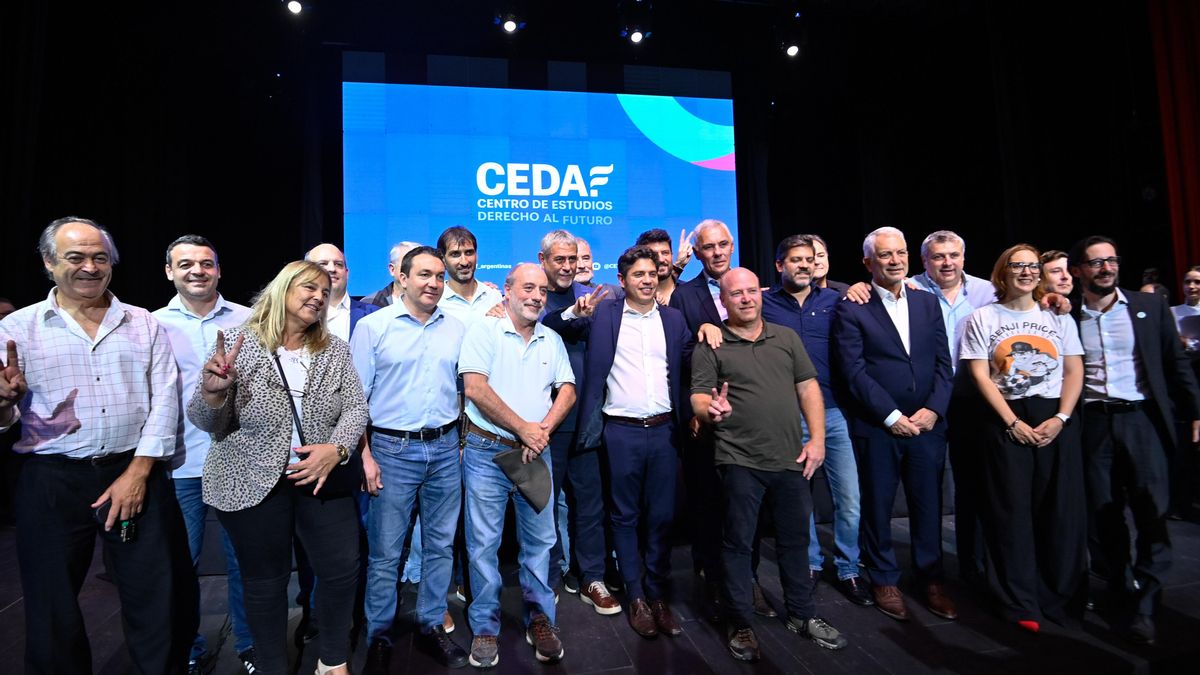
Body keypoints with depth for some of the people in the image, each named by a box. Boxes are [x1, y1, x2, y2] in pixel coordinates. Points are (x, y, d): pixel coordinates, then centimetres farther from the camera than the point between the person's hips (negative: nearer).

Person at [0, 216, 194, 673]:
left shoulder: (144, 324, 5)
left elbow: (164, 402, 0)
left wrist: (137, 472, -8)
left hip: (137, 474, 1)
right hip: (53, 482, 0)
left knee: (157, 601, 8)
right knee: (53, 610, 12)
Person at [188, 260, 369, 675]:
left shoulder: (335, 349, 3)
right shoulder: (238, 345, -6)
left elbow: (355, 408, 1)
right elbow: (207, 422, -6)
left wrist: (336, 449, -16)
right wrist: (212, 392, -28)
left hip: (322, 477, 3)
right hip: (252, 483, -2)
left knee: (343, 569, 6)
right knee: (266, 581, 11)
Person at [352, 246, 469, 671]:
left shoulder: (457, 329, 6)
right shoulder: (373, 326, -3)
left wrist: (464, 441, 7)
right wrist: (364, 455, -8)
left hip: (445, 449, 3)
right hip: (392, 450, -3)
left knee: (440, 545, 13)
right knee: (385, 552, 7)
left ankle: (432, 627, 30)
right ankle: (378, 636, 26)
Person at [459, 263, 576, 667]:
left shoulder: (552, 340, 10)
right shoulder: (484, 331, -5)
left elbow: (567, 391, 6)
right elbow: (475, 388, -14)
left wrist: (543, 430, -11)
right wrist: (524, 429, -12)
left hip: (536, 453, 4)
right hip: (487, 451, -3)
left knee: (539, 540, 11)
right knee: (484, 543, 6)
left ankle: (539, 620, 28)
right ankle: (485, 628, 23)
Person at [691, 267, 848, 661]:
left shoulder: (787, 337, 10)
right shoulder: (709, 346, -2)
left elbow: (808, 387, 8)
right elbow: (699, 399, -8)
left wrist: (817, 438, 0)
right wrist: (712, 410, -31)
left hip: (791, 459, 4)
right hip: (739, 461, -4)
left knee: (795, 538, 16)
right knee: (738, 543, 7)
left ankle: (802, 614, 35)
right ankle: (739, 623, 23)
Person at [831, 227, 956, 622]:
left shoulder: (928, 303, 10)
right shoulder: (851, 310, -5)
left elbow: (943, 363, 7)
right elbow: (854, 372, -10)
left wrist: (933, 409, -6)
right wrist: (892, 416, -13)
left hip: (926, 423, 4)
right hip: (876, 427, -3)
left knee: (929, 505, 12)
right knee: (877, 507, 9)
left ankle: (931, 580, 30)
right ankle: (884, 581, 25)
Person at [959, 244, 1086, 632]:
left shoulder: (1058, 317, 11)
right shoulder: (983, 318, 3)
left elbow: (1074, 371, 6)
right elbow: (980, 375, -3)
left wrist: (1060, 418, -7)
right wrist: (1012, 422, -10)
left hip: (1058, 419, 3)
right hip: (1007, 421, -2)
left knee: (1063, 510, 4)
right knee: (1013, 511, 1)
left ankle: (1061, 596, 21)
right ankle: (1021, 604, 11)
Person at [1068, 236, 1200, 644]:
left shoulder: (1150, 307, 6)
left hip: (1141, 418, 0)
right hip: (1092, 423, 0)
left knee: (1151, 510, -6)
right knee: (1104, 514, 6)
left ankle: (1144, 604, 3)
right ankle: (1121, 589, 23)